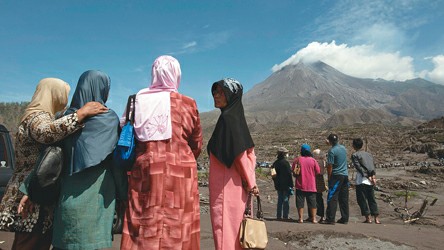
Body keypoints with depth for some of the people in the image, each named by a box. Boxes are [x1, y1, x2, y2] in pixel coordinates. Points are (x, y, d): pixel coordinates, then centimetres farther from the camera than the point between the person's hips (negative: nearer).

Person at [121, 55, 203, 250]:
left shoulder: (138, 101, 3)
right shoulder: (187, 104, -2)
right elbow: (197, 145, 7)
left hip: (144, 170, 2)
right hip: (180, 172, -2)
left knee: (143, 226, 10)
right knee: (178, 228, 7)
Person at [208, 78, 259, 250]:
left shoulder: (228, 118, -14)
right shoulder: (235, 117, 13)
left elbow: (240, 152, -18)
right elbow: (248, 152, 14)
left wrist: (250, 183, -10)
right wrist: (250, 182, 10)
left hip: (226, 186, -9)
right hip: (234, 185, 9)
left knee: (225, 231, -1)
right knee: (233, 230, 16)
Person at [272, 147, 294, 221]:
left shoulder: (275, 163, 11)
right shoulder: (285, 162, -13)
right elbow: (289, 174, -14)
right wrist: (291, 184, -11)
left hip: (278, 185, 7)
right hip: (286, 185, -7)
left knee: (280, 200, 12)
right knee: (286, 200, -1)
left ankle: (278, 216, 14)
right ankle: (285, 216, 0)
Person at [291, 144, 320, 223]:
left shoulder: (297, 159, -5)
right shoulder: (313, 160, -4)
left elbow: (293, 170, 1)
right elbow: (318, 172, 0)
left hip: (300, 185, -1)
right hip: (311, 186, 1)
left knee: (300, 202, 5)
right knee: (312, 202, 10)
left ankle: (300, 218, 5)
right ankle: (314, 218, 12)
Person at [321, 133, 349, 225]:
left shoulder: (332, 151, -13)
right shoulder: (343, 148, 7)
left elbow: (330, 166, -12)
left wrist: (329, 178, -3)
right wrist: (330, 144, 35)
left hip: (336, 176, -7)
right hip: (345, 175, 7)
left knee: (332, 198, -4)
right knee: (344, 198, 11)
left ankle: (330, 219, -5)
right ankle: (344, 218, 15)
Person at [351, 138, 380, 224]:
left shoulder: (354, 155, -2)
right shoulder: (369, 154, 16)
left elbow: (359, 167, -12)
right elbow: (373, 166, 5)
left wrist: (368, 177, -11)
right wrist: (373, 176, -4)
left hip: (361, 181, -6)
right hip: (370, 181, 6)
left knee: (362, 200, 1)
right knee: (372, 199, 12)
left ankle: (368, 218, -1)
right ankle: (376, 218, 10)